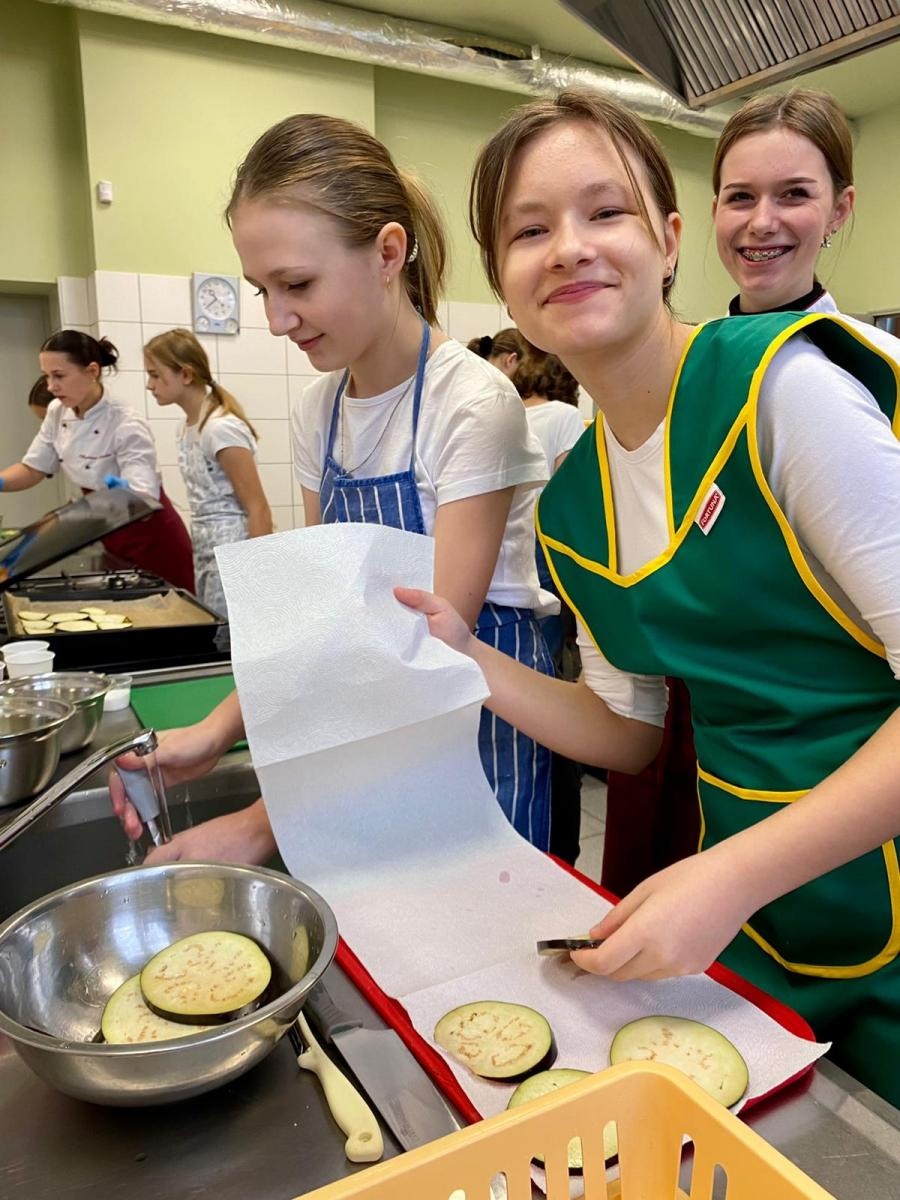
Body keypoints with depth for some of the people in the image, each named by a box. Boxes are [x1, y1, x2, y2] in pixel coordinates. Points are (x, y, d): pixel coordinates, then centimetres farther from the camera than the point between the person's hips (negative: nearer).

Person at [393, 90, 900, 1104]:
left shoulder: (782, 387, -19)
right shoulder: (568, 507, 0)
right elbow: (629, 731, 6)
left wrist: (731, 876, -27)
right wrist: (464, 657, -6)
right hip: (745, 918, 6)